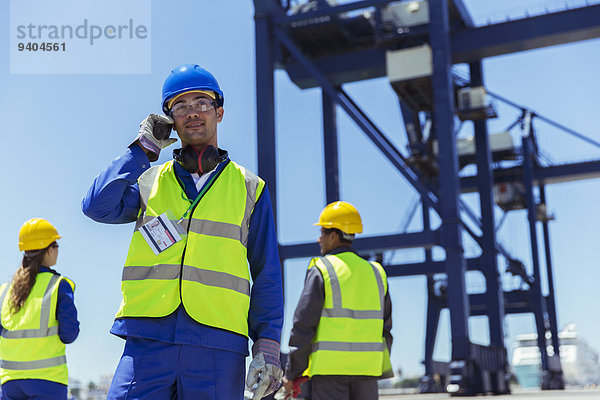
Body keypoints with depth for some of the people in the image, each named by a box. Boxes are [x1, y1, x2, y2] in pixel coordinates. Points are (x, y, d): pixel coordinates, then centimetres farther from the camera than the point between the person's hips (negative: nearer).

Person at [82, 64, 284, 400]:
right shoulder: (149, 182, 16)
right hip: (148, 338, 1)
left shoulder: (249, 188, 13)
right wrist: (143, 149, 2)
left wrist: (267, 346, 1)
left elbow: (267, 275, 11)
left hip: (218, 347, 0)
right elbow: (97, 207, -3)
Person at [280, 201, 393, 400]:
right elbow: (385, 329, 14)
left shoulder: (321, 270, -5)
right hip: (367, 368, 5)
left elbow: (303, 325, -8)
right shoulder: (375, 272, 12)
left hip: (330, 368, -5)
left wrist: (292, 373, -2)